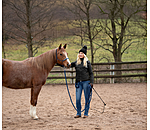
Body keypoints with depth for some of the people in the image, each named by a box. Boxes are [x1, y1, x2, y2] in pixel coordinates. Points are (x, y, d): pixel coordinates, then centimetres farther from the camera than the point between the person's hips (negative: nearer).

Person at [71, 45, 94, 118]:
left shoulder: (87, 62, 2)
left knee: (87, 99, 3)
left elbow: (91, 73, 2)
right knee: (77, 99, 2)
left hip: (86, 82, -3)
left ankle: (86, 113, 11)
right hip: (78, 82, 3)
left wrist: (91, 82, -7)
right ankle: (78, 113, 14)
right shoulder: (76, 63, 11)